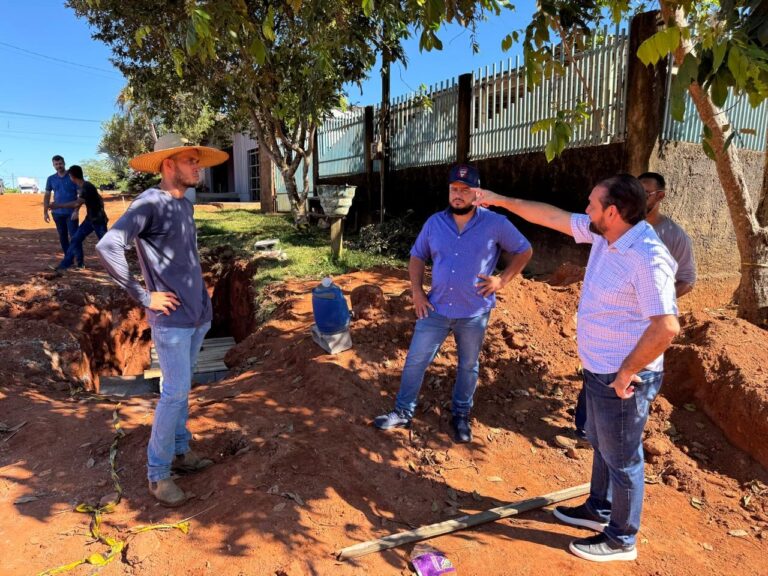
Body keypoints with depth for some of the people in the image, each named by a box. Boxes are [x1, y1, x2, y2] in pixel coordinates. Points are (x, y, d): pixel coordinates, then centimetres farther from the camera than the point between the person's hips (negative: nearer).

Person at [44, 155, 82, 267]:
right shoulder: (51, 179, 7)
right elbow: (47, 196, 12)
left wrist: (76, 210, -16)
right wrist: (45, 212, 6)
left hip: (71, 212, -4)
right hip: (57, 213, 4)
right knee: (62, 237, 9)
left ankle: (80, 262, -8)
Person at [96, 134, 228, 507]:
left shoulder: (185, 204, 11)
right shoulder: (150, 202, -13)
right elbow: (107, 247, -23)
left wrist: (198, 292, 12)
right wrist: (144, 296, -18)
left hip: (199, 313, 8)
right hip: (172, 318, -7)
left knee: (181, 387, 17)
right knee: (175, 392, -3)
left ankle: (180, 451, 32)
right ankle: (158, 473, 12)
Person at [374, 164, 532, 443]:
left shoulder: (495, 223, -8)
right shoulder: (434, 223, 1)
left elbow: (524, 251, 2)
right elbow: (417, 256, 11)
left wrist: (502, 280, -9)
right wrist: (417, 291, -1)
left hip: (474, 314, -2)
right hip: (436, 309, 2)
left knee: (468, 366, 14)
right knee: (415, 361, 5)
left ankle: (461, 416, 34)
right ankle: (403, 412, 22)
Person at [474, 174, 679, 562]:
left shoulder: (648, 258, -28)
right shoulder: (602, 233, -2)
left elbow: (666, 326, -32)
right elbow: (551, 216, 8)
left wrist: (627, 373, -23)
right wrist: (501, 200, 12)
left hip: (623, 378, -9)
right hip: (598, 369, 9)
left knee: (622, 458, 10)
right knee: (602, 446, 26)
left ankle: (621, 539, 32)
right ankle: (598, 509, 48)